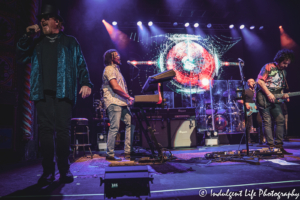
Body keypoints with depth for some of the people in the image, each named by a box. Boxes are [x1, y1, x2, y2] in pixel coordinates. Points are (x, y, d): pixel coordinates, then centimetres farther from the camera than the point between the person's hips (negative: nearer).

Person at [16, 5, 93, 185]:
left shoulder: (70, 42, 13)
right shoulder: (37, 43, 22)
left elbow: (81, 64, 6)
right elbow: (22, 58, 15)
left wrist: (86, 83, -8)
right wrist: (27, 37, 6)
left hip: (63, 92, -3)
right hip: (43, 92, 3)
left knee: (63, 130, -4)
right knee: (45, 130, 0)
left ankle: (64, 170, 6)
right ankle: (48, 171, 7)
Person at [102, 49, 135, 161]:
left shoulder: (116, 69, 26)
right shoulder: (109, 69, -6)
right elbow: (115, 87, -17)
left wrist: (127, 99, 12)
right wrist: (129, 97, -11)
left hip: (121, 103, 10)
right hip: (113, 102, -10)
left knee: (130, 123, 7)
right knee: (114, 128, -9)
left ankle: (128, 151, 12)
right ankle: (110, 155, 2)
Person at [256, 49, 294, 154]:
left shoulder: (283, 72, 17)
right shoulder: (268, 67, -6)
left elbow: (281, 87, 24)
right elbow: (260, 81, -13)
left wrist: (283, 94, 3)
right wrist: (269, 94, -16)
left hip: (274, 99, 7)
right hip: (263, 97, -7)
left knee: (280, 120, 2)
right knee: (267, 122, -6)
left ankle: (278, 144, 10)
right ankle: (271, 145, -1)